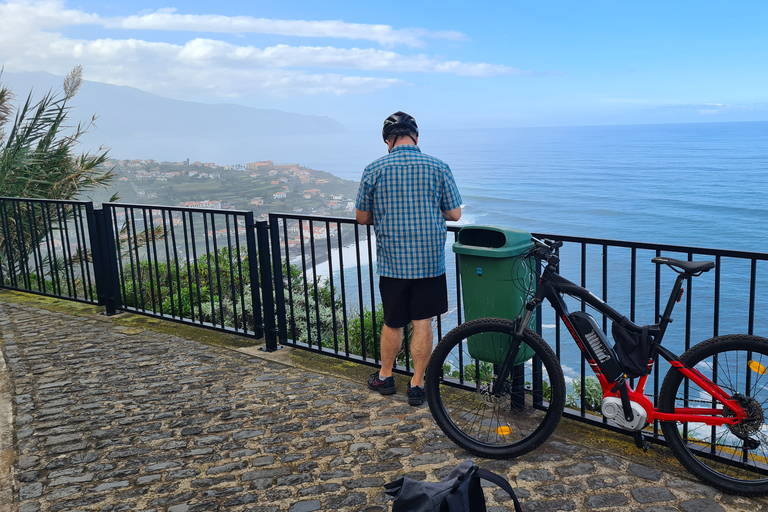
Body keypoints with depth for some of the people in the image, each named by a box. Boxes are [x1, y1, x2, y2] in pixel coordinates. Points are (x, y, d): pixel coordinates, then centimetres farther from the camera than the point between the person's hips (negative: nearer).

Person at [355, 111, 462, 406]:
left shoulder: (373, 171, -3)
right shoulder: (438, 168, -3)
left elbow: (362, 217, 4)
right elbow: (455, 214, 2)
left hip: (391, 262, 0)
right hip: (430, 261, 0)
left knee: (393, 323, 15)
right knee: (423, 324, 8)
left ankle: (385, 377, 32)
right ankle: (417, 385, 17)